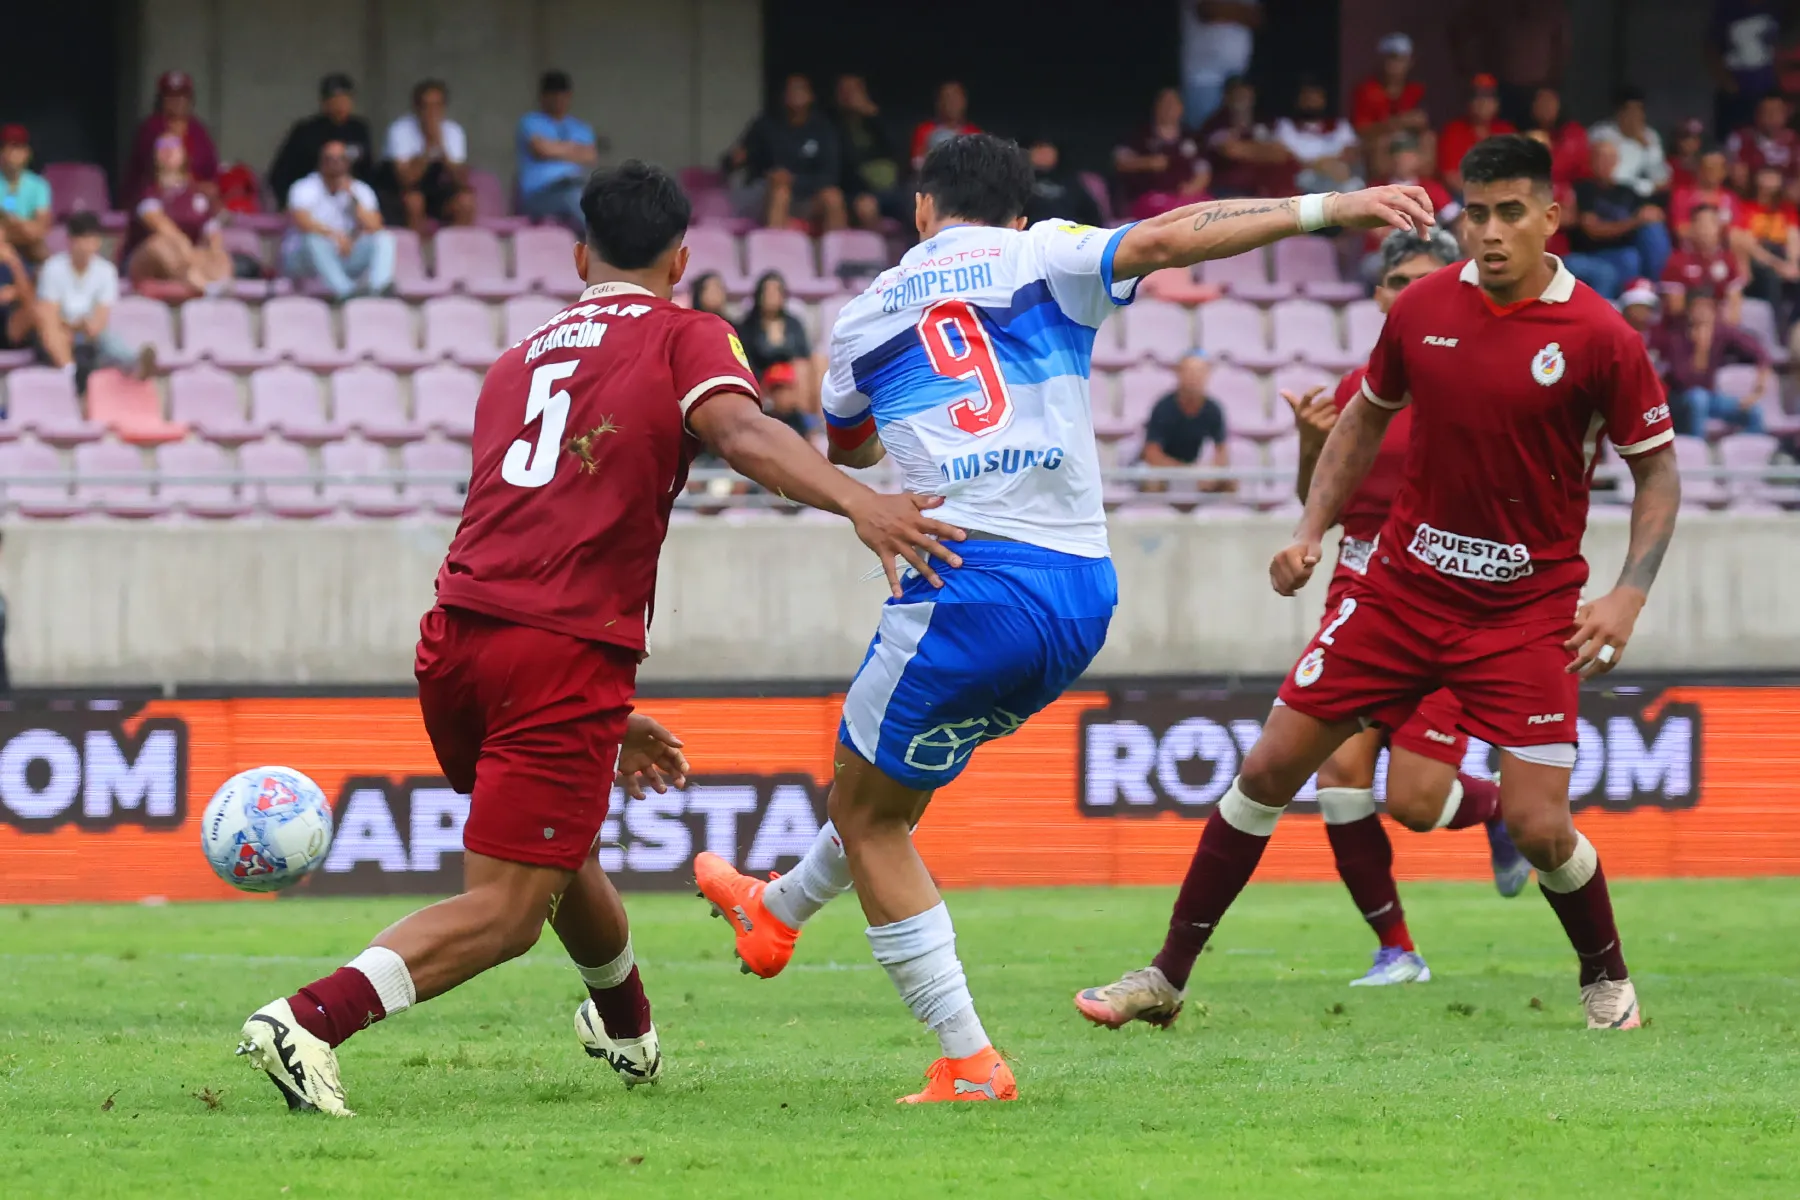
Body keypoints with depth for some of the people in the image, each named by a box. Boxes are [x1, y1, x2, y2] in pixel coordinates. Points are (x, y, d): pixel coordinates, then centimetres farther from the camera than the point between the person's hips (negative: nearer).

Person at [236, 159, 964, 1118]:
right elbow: (738, 430, -14)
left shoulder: (518, 361, 27)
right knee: (504, 913, -5)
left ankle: (626, 1020, 52)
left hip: (457, 639, 7)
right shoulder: (684, 337, 9)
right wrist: (857, 501, -29)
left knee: (556, 850, 30)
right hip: (567, 658, -7)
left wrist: (608, 718, 37)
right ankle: (312, 1018, -22)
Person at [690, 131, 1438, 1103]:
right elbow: (1165, 239, -11)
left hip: (968, 582, -3)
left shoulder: (865, 318, 14)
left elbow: (846, 448, 34)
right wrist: (1323, 208, -14)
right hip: (1082, 595, 3)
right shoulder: (1043, 259, 8)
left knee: (865, 813, 11)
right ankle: (779, 912, 50)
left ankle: (968, 1062, 3)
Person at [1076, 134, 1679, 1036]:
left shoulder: (1599, 337, -12)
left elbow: (1657, 470, -3)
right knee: (1268, 771, 1)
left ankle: (1607, 977, 19)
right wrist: (1311, 530, 5)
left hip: (1527, 608, -4)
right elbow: (1367, 417, 15)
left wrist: (1628, 596, -13)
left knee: (1536, 825, -12)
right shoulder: (1422, 309, -2)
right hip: (1403, 584, 4)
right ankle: (1167, 977, 12)